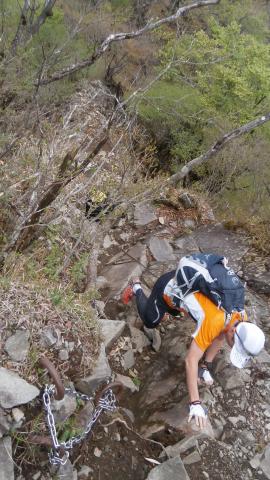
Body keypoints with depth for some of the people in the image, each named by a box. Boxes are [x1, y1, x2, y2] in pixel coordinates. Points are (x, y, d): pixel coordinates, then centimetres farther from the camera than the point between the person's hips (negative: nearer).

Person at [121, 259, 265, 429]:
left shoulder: (241, 317, -17)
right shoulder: (213, 321, -39)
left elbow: (219, 338, 2)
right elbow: (191, 360, -35)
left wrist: (206, 367, 2)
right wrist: (195, 403, -32)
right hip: (168, 287, -5)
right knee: (150, 322, 17)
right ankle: (137, 288, 34)